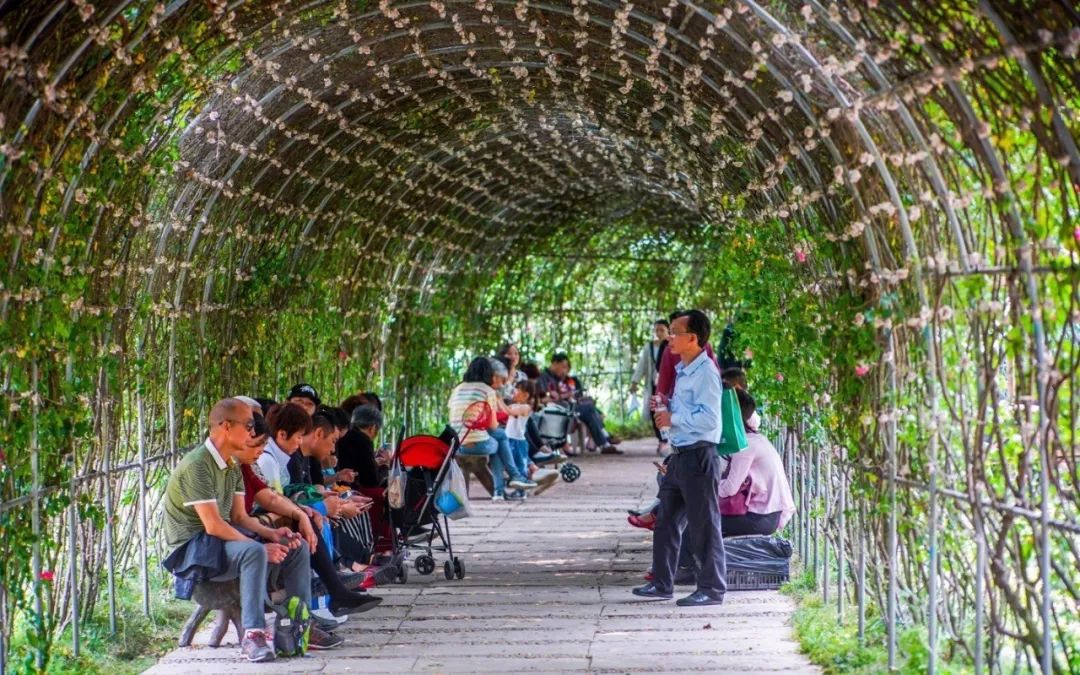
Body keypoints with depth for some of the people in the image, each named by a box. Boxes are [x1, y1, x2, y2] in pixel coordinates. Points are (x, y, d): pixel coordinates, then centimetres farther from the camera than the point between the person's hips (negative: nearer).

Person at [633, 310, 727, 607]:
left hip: (698, 456, -10)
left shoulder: (706, 372, -15)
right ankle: (661, 583, 23)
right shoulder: (682, 370, 14)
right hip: (679, 455, 10)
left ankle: (712, 589, 7)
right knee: (666, 521, 14)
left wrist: (673, 418, -15)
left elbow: (708, 418, -23)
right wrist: (667, 407, 8)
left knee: (704, 524, -1)